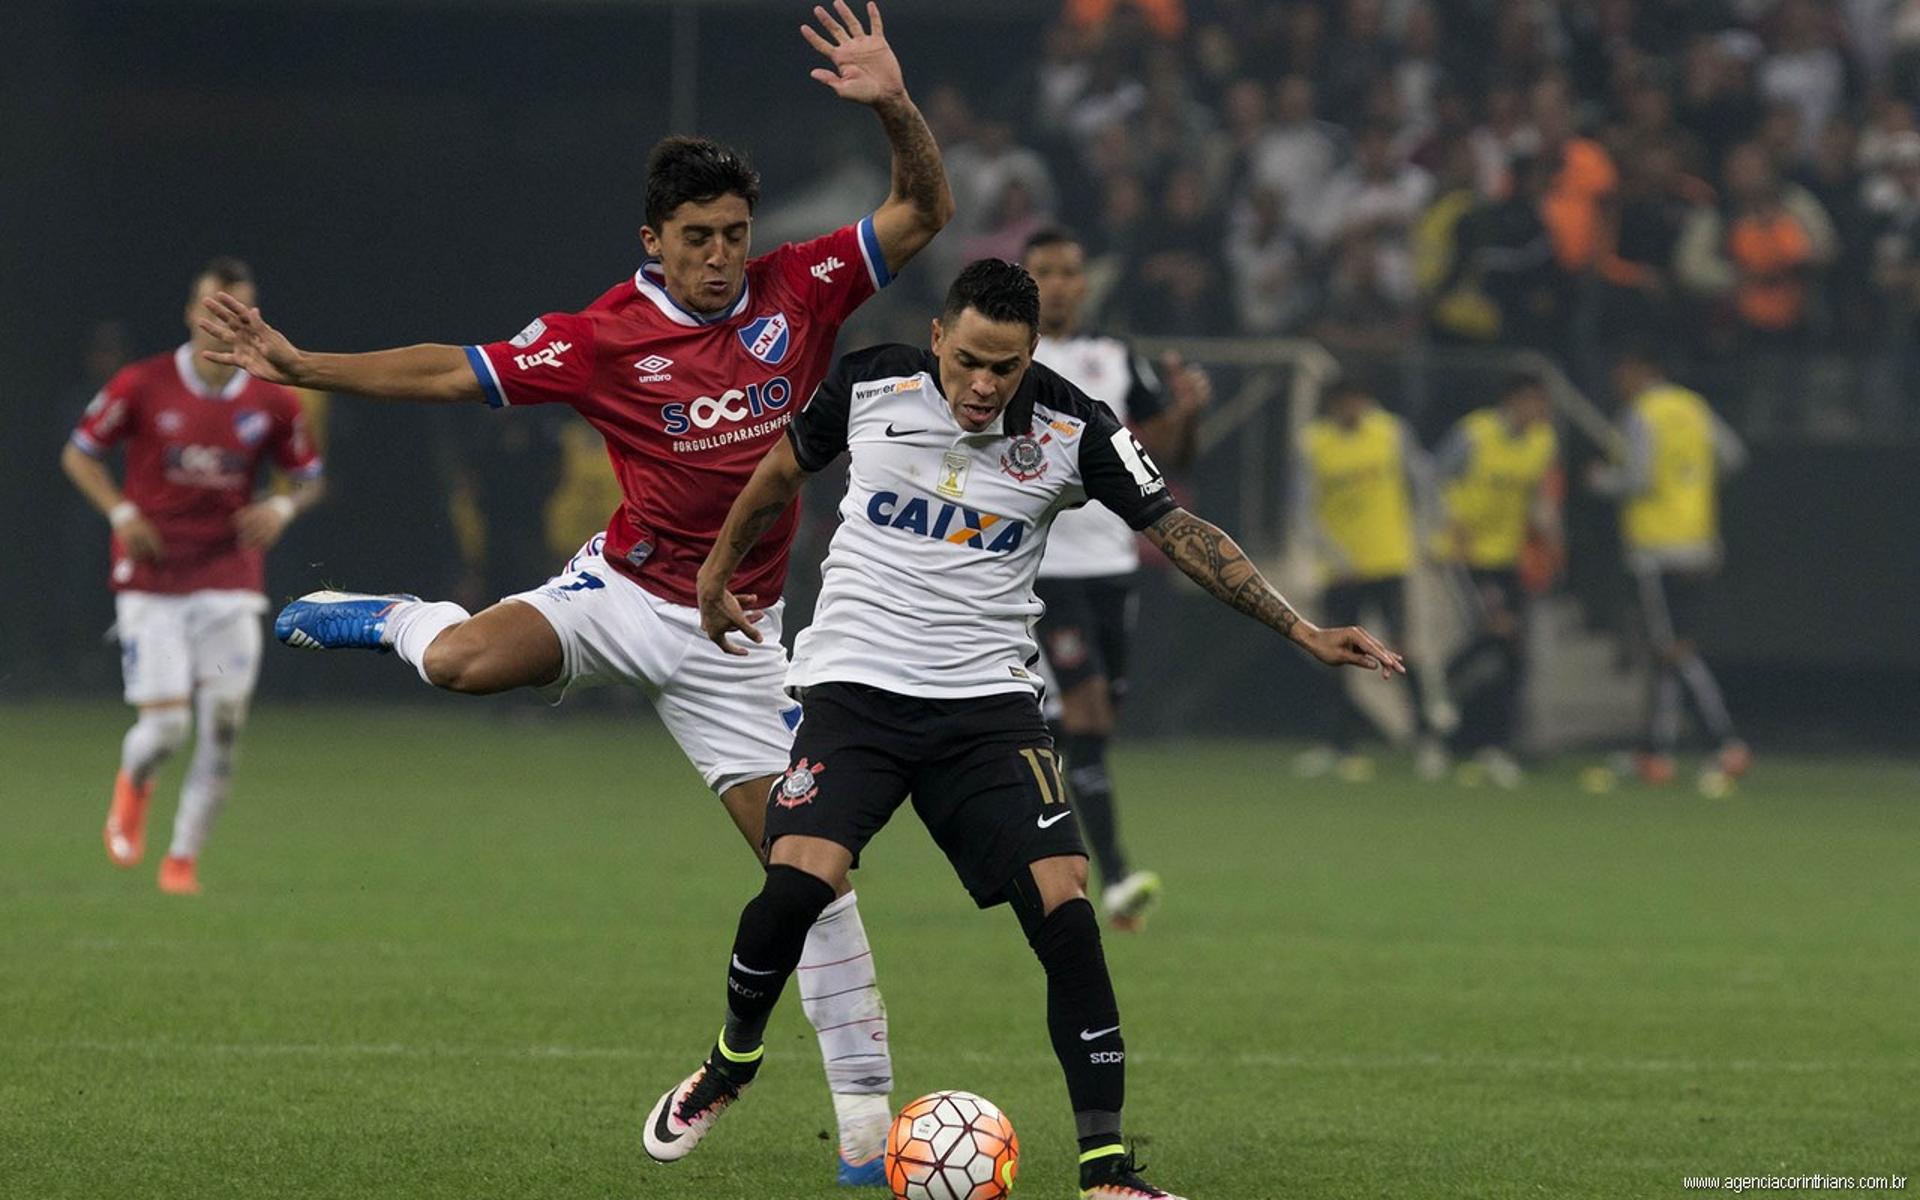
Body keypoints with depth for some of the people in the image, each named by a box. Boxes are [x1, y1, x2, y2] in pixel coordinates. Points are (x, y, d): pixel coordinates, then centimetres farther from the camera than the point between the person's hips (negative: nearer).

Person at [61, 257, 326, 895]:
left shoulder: (272, 401, 0)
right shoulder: (142, 385, -6)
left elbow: (309, 478, 13)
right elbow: (78, 453, 4)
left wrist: (282, 507, -10)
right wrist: (122, 513, -11)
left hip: (231, 584, 2)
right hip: (150, 581, -2)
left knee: (223, 728, -5)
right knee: (165, 727, -9)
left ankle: (184, 858, 11)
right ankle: (133, 783, 28)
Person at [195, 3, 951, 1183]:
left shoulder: (800, 290, -4)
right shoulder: (603, 338, -8)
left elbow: (925, 211, -4)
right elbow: (452, 371, -5)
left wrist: (896, 108, -22)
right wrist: (301, 364, -11)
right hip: (628, 592, -1)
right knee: (465, 660, -30)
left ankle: (866, 1109, 4)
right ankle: (395, 620, 10)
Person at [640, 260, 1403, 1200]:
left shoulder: (1072, 430, -6)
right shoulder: (870, 386, -6)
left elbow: (1179, 532, 1)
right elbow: (783, 470, 14)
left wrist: (1304, 633, -3)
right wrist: (718, 573, 27)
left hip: (989, 700, 1)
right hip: (856, 687, -1)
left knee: (1065, 914, -14)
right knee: (799, 882, -22)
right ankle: (732, 1060, 9)